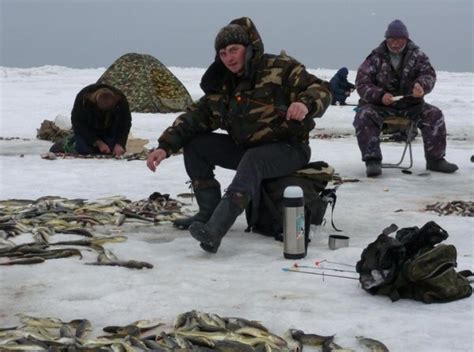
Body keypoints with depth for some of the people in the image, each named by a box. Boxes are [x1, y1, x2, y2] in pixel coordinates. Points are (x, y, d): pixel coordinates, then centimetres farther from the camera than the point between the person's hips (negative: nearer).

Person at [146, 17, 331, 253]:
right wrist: (165, 146, -7)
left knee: (252, 161, -37)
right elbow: (195, 117, 6)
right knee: (195, 146, -3)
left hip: (288, 148, -7)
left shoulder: (280, 68, -12)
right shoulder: (222, 86, 6)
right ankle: (209, 212, 1)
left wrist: (306, 104, -40)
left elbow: (321, 90, -15)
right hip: (245, 148, 7)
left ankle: (215, 229, -51)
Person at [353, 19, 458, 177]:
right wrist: (380, 95, -25)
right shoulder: (376, 57, -2)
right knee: (364, 116, -32)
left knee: (434, 115, -18)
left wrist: (421, 85, -29)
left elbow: (428, 74, -3)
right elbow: (362, 83, -7)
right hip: (379, 104, -2)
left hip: (410, 103, 2)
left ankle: (435, 159, -4)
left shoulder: (417, 55, 4)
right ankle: (372, 160, -26)